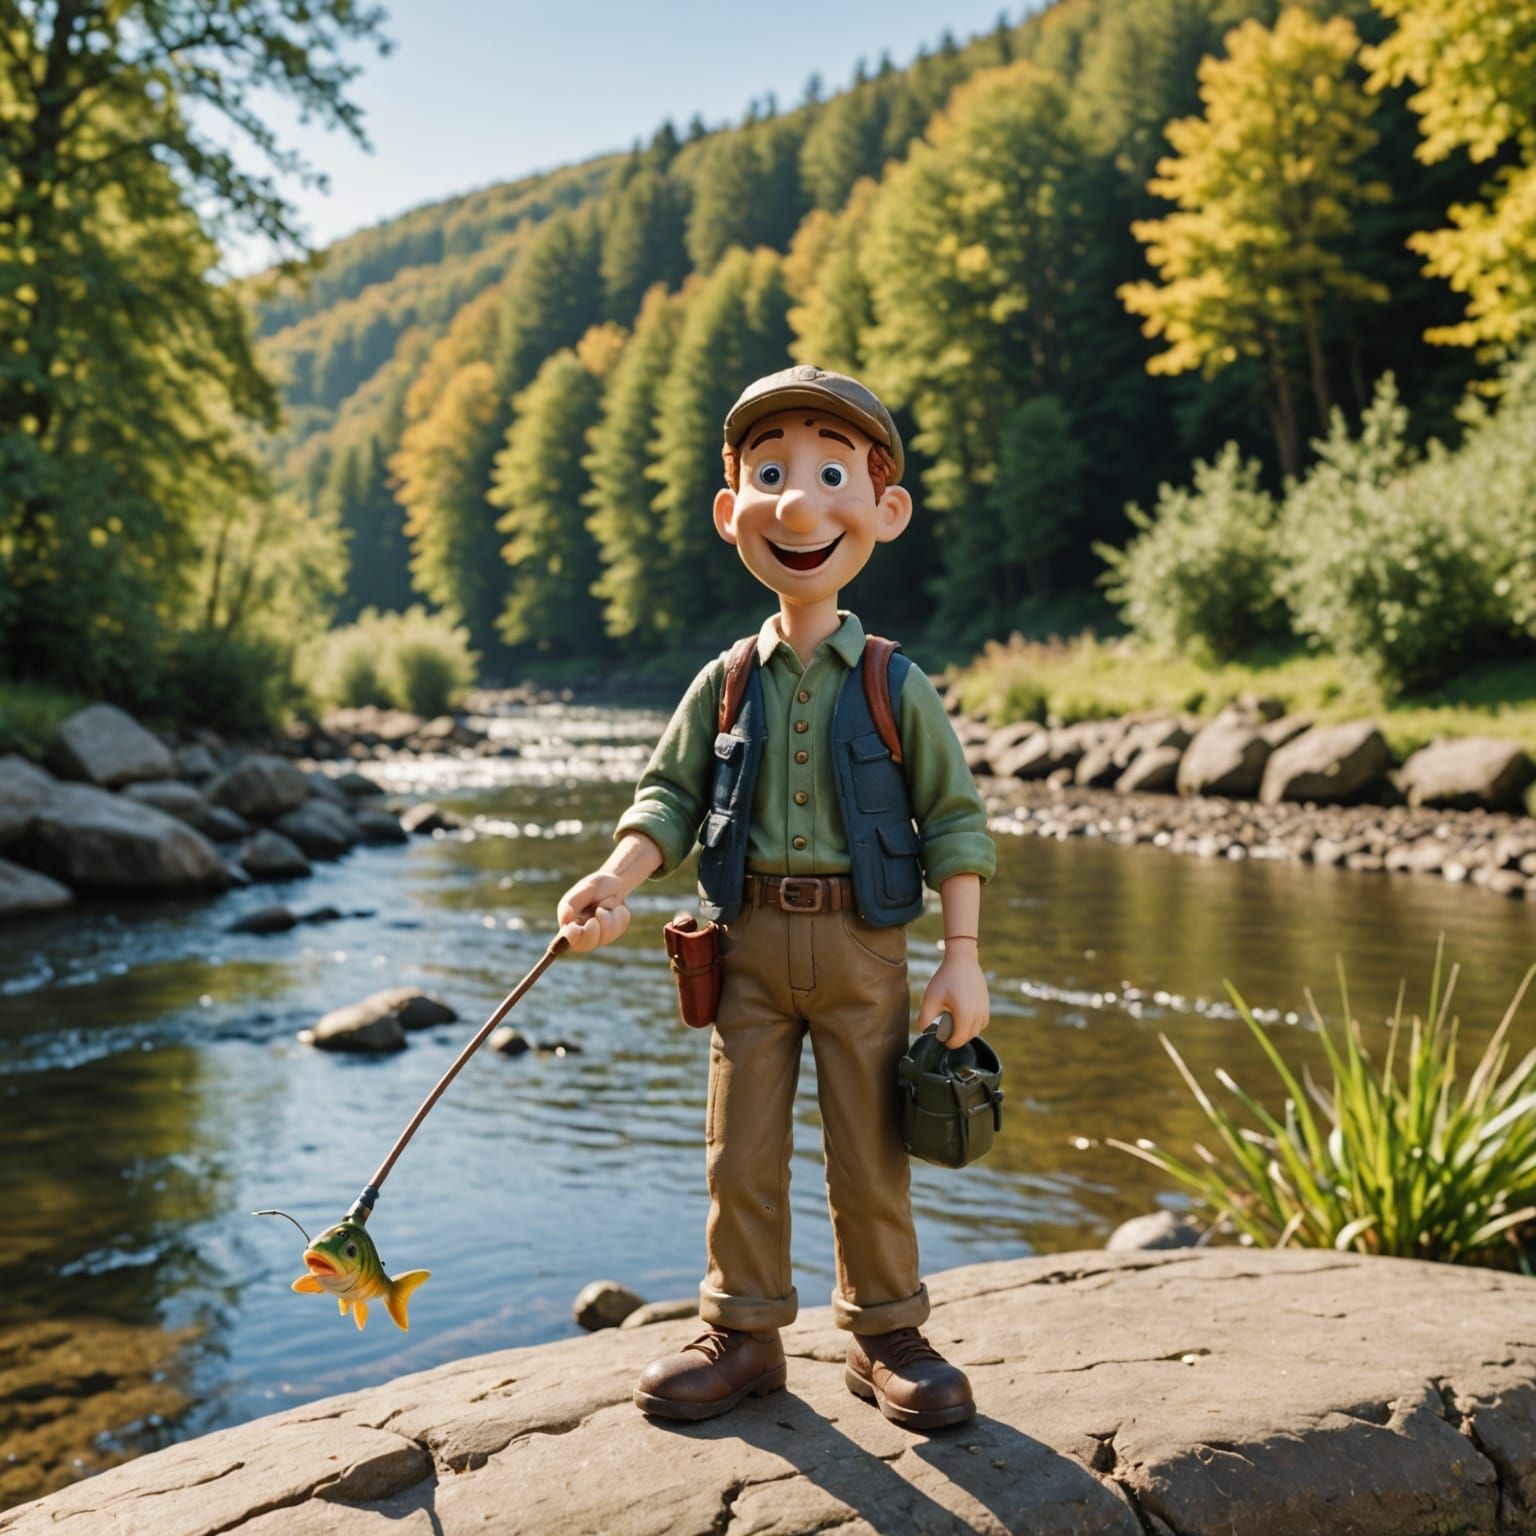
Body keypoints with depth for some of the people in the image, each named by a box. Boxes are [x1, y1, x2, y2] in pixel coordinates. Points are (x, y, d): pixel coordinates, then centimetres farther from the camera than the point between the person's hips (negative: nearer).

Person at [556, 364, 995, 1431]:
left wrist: (963, 954, -8)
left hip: (861, 945, -2)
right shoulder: (728, 683, 3)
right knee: (740, 1151, 9)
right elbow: (670, 797, 5)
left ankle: (887, 1336, 25)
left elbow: (954, 820, -2)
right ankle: (744, 1334, 25)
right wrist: (617, 881, -13)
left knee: (871, 1153, 8)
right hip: (750, 943, 2)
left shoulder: (897, 686, -3)